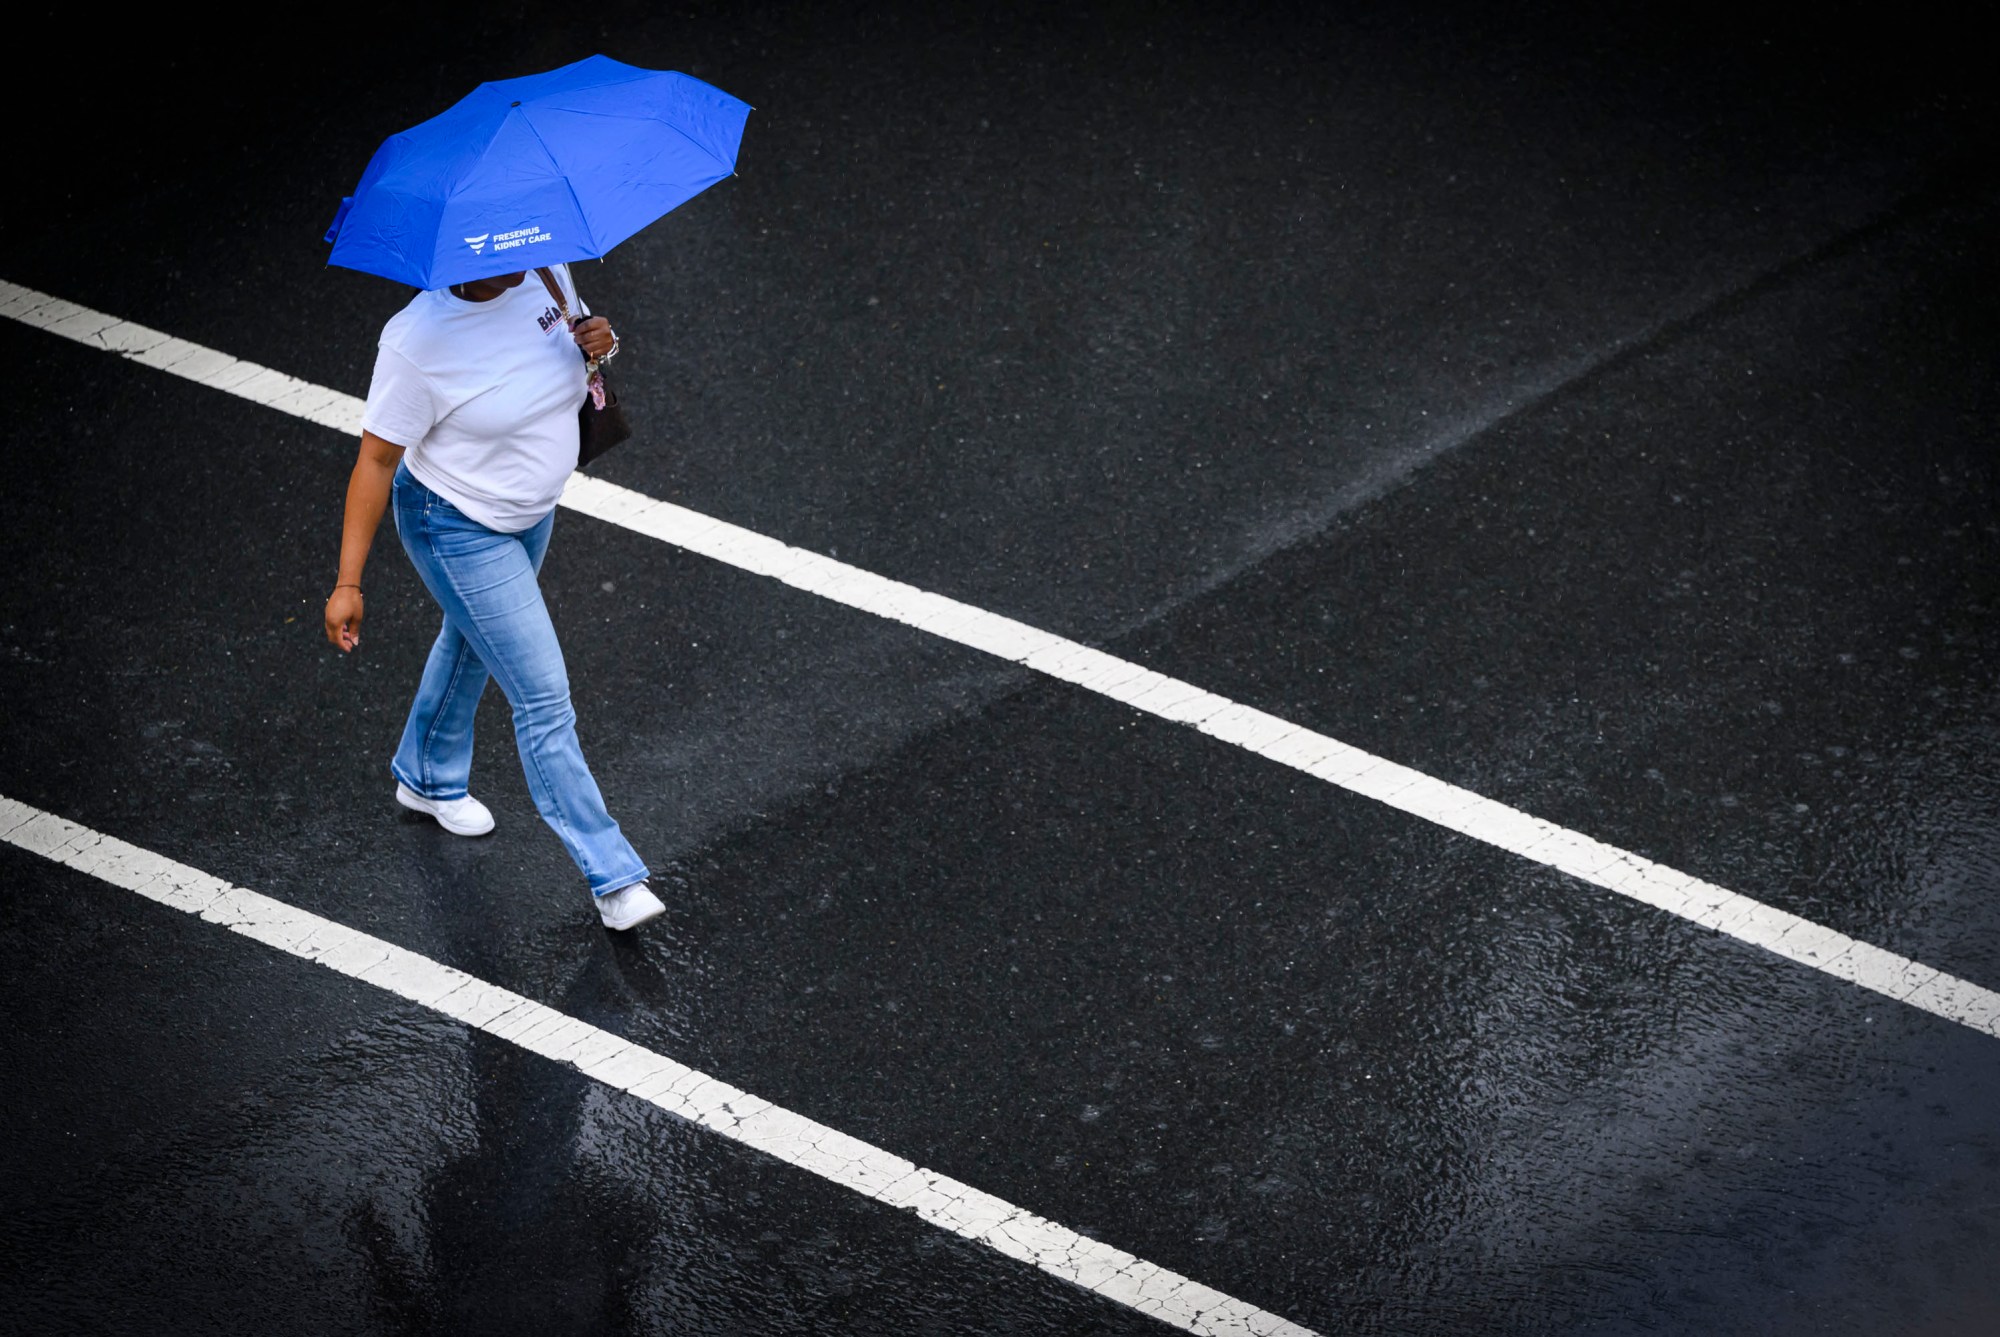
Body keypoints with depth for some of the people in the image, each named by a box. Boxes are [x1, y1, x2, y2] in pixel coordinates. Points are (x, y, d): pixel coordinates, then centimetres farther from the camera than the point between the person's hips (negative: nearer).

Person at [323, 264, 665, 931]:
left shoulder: (545, 272, -13)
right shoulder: (417, 341, -30)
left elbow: (576, 341, 9)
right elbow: (376, 460, -22)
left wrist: (597, 341, -17)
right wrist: (347, 583, -21)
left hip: (532, 511, 7)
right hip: (459, 531, -7)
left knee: (474, 643, 29)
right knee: (545, 700, -6)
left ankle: (428, 778, 56)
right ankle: (613, 877, 3)